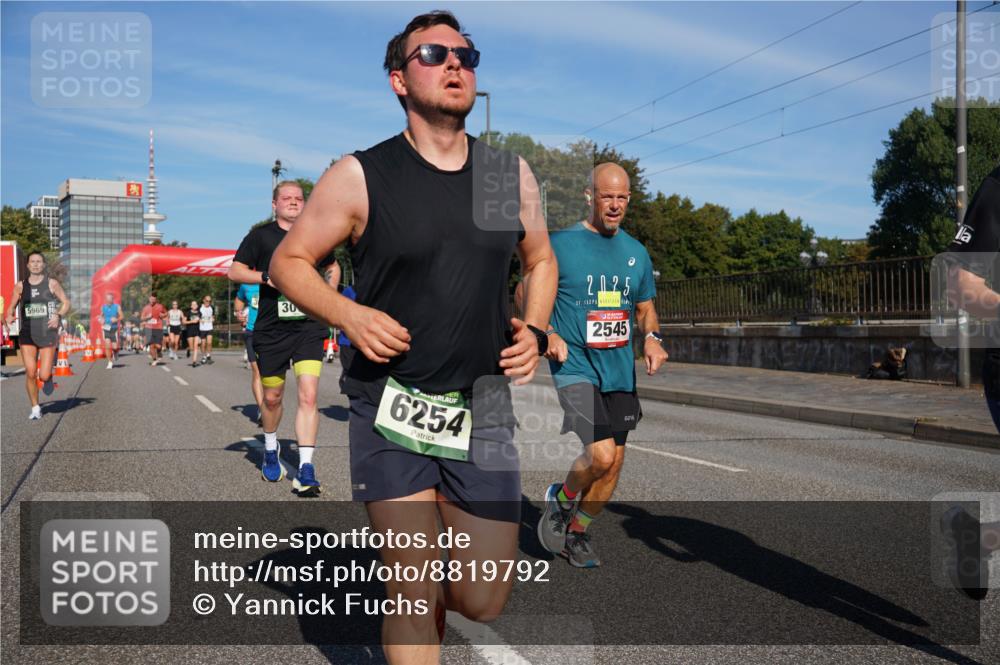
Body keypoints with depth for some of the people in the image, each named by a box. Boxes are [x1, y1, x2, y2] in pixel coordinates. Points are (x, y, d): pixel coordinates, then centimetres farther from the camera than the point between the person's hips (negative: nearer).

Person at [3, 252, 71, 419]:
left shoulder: (52, 284, 1)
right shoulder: (20, 286, 6)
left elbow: (66, 302, 6)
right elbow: (12, 307, 13)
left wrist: (58, 315, -13)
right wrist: (8, 316, -9)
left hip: (48, 334, -2)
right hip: (27, 335, 2)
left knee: (44, 376, -7)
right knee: (30, 373, -5)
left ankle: (48, 378, 31)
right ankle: (35, 408, 11)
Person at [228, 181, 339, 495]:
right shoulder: (261, 236, 4)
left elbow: (332, 268, 28)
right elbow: (234, 271, 1)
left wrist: (328, 294, 10)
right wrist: (267, 277, -15)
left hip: (309, 327, 0)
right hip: (271, 330, 0)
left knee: (308, 395, -13)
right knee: (272, 397, 13)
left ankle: (306, 471, -11)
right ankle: (271, 452, 40)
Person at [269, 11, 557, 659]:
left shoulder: (511, 175, 5)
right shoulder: (361, 177, -5)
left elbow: (541, 260, 20)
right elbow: (288, 260, 3)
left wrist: (535, 330, 2)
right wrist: (350, 315, -15)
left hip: (482, 411, 3)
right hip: (390, 407, -3)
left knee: (483, 600, 5)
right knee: (414, 594, -2)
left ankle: (426, 577, 39)